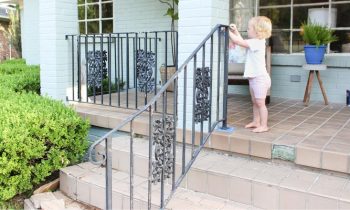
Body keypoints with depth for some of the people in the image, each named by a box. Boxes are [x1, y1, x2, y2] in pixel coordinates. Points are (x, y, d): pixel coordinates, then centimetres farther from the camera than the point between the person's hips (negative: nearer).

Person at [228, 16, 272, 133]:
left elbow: (239, 42, -21)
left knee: (260, 103, -4)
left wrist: (228, 31, -11)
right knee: (255, 102, 17)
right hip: (254, 78, 10)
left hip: (260, 78, -10)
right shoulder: (255, 42, 10)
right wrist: (235, 31, 16)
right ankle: (256, 122, 27)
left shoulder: (256, 43, -19)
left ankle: (264, 125, 4)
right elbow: (242, 41, 23)